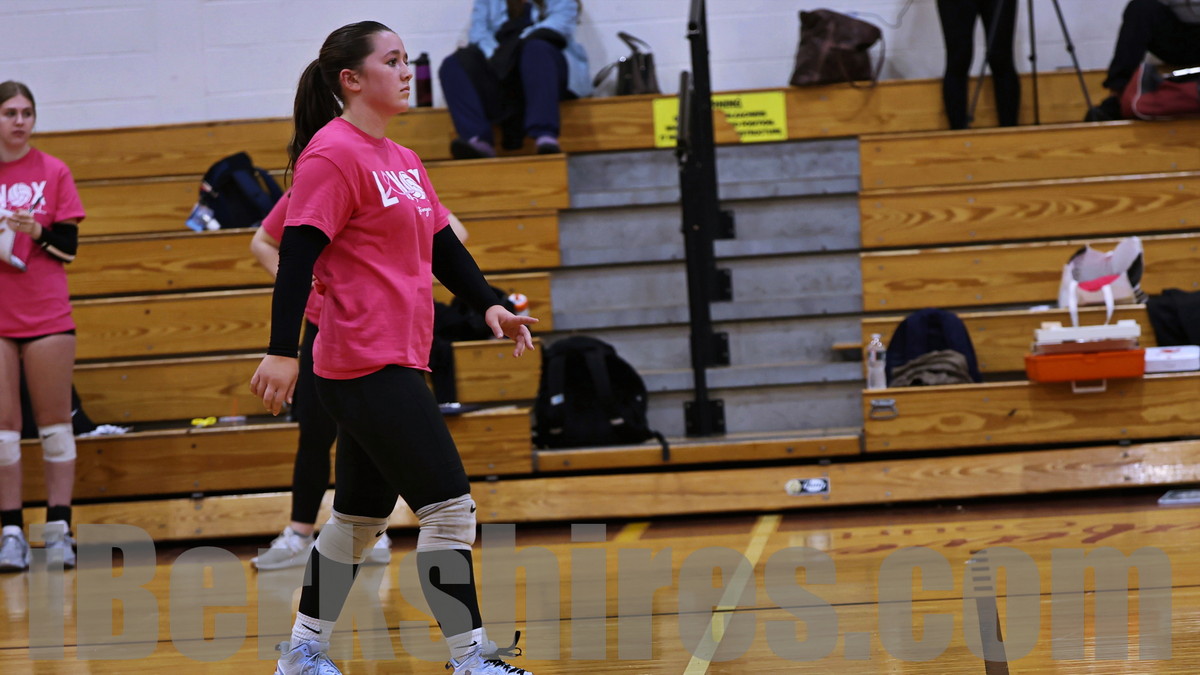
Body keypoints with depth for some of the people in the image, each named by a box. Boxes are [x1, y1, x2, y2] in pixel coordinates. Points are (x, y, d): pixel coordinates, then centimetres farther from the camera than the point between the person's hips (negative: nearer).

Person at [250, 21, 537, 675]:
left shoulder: (402, 160, 16)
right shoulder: (332, 155, -12)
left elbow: (441, 245, 21)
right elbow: (297, 254, -17)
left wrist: (487, 304, 6)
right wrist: (282, 351, -23)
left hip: (393, 364, 10)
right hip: (367, 366, -10)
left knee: (360, 516, 16)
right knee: (450, 506, -10)